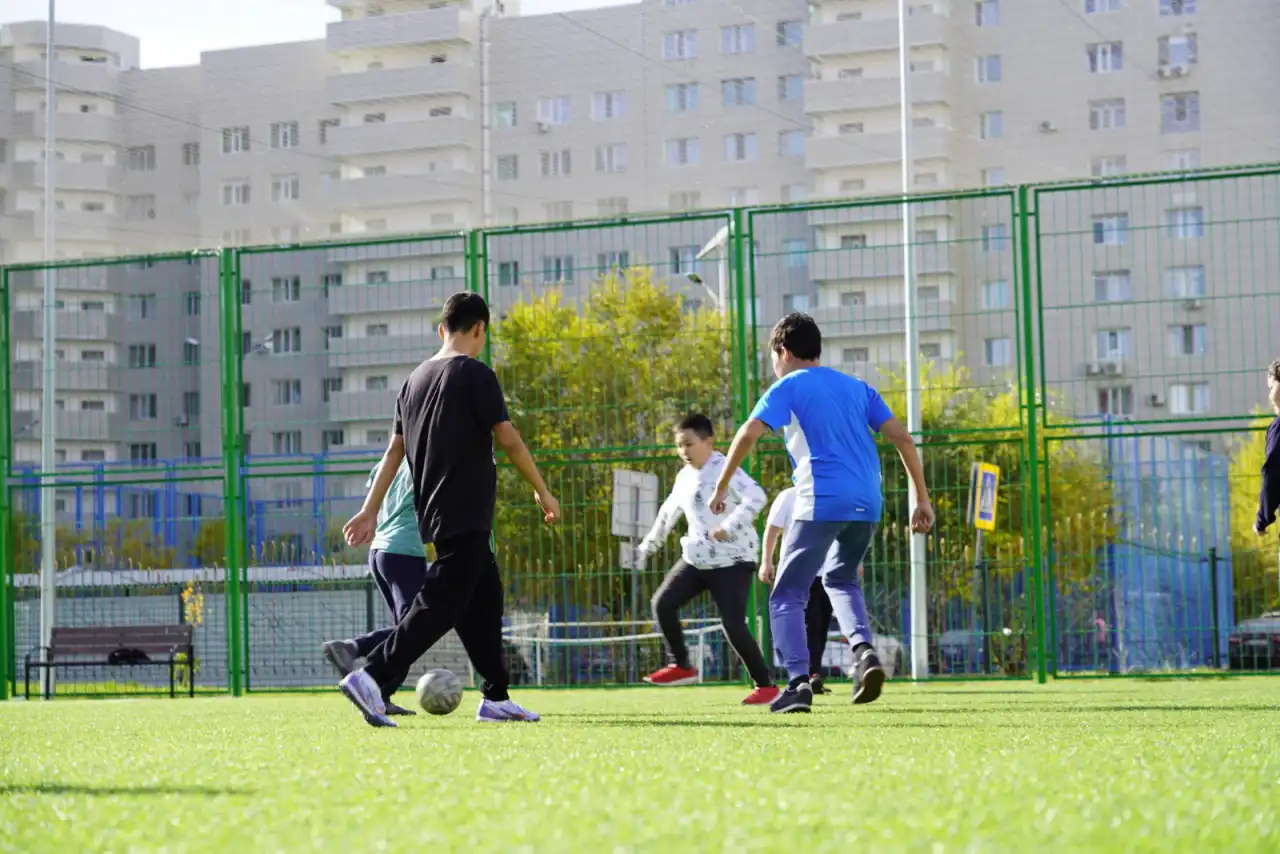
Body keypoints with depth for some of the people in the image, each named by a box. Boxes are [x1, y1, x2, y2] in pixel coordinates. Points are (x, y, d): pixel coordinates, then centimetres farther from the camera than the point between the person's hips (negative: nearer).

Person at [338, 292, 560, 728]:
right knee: (441, 604, -12)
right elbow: (508, 441, -10)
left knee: (485, 598, 17)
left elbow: (394, 450, 12)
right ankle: (371, 678, -24)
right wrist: (542, 492, -1)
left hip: (434, 513, 8)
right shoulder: (476, 374, -8)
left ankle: (496, 697, 20)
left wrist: (370, 510, 12)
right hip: (466, 515, -8)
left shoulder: (415, 379, 13)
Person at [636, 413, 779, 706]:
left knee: (733, 626, -13)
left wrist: (729, 528, -36)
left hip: (732, 561, -8)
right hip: (696, 558, 8)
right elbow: (669, 512, 28)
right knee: (663, 603, -4)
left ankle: (766, 685, 1)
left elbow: (756, 497, -29)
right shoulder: (684, 477, 11)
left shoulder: (725, 470, -15)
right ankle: (682, 666, 11)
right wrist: (649, 544, 34)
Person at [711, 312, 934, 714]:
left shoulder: (788, 387, 5)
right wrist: (922, 498, 14)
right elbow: (901, 437, 12)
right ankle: (864, 650, 2)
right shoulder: (857, 387, 20)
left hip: (821, 503, -5)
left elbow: (749, 433, -10)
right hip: (867, 503, 6)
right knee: (841, 579, 27)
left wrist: (722, 486, -3)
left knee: (787, 594, 3)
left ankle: (799, 681, -14)